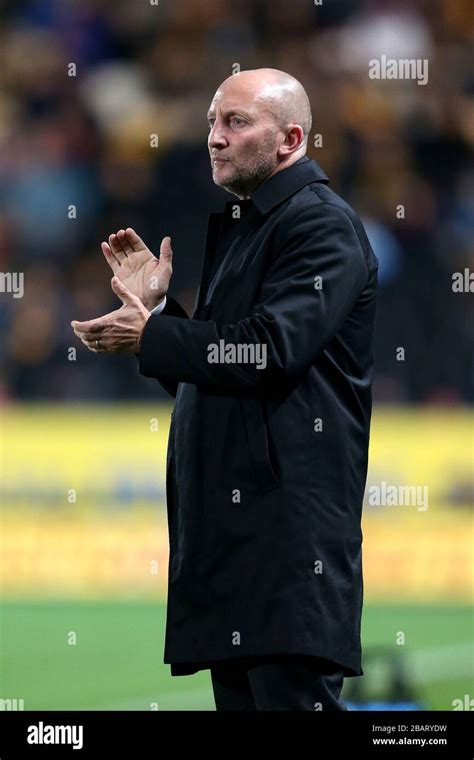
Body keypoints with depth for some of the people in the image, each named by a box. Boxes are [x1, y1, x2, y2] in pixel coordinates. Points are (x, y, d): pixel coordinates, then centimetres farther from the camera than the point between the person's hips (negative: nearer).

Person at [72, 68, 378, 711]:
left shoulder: (322, 225, -8)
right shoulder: (231, 226, 22)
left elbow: (270, 351, -21)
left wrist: (149, 336, -11)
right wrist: (156, 304, 9)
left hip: (289, 516, -10)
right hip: (225, 514, 10)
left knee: (292, 693, -14)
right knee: (237, 698, 9)